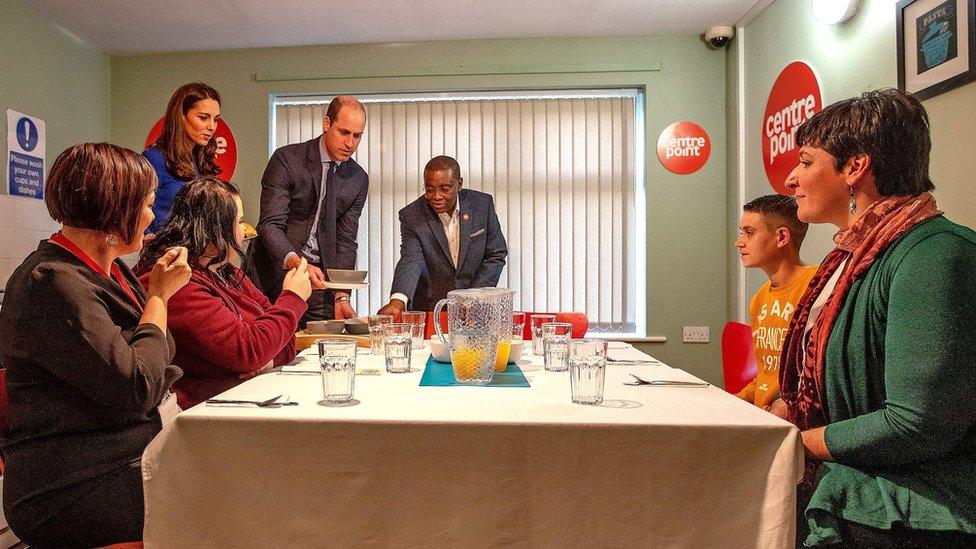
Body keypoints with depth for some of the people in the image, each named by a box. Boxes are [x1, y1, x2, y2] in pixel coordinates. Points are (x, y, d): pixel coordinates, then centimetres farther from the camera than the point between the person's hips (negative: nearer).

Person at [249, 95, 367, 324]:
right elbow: (270, 225, -15)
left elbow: (345, 241, 1)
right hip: (276, 270, -3)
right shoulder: (286, 159, -9)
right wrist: (296, 263, -34)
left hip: (320, 276, 3)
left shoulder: (358, 179, 3)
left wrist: (341, 296, -10)